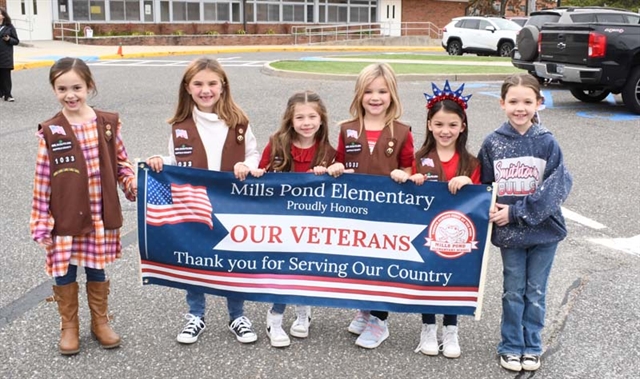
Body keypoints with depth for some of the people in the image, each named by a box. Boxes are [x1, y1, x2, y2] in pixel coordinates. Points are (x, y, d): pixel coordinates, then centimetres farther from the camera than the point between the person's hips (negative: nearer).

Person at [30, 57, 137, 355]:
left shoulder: (108, 123, -3)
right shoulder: (50, 132, -8)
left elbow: (120, 162, 7)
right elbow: (42, 180, -5)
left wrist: (133, 185, -12)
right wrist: (41, 224, -5)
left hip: (101, 217, 1)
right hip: (64, 219, -1)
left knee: (97, 271, 15)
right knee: (64, 272, 10)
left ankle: (100, 322, 35)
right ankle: (68, 326, 31)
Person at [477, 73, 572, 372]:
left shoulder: (547, 142, -8)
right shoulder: (492, 143, -4)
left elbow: (557, 187, -14)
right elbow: (485, 185, 5)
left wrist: (516, 212, -18)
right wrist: (491, 211, -11)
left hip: (544, 230, 0)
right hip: (509, 232, 1)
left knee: (536, 292, 11)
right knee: (513, 292, 10)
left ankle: (532, 347, 26)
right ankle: (511, 347, 25)